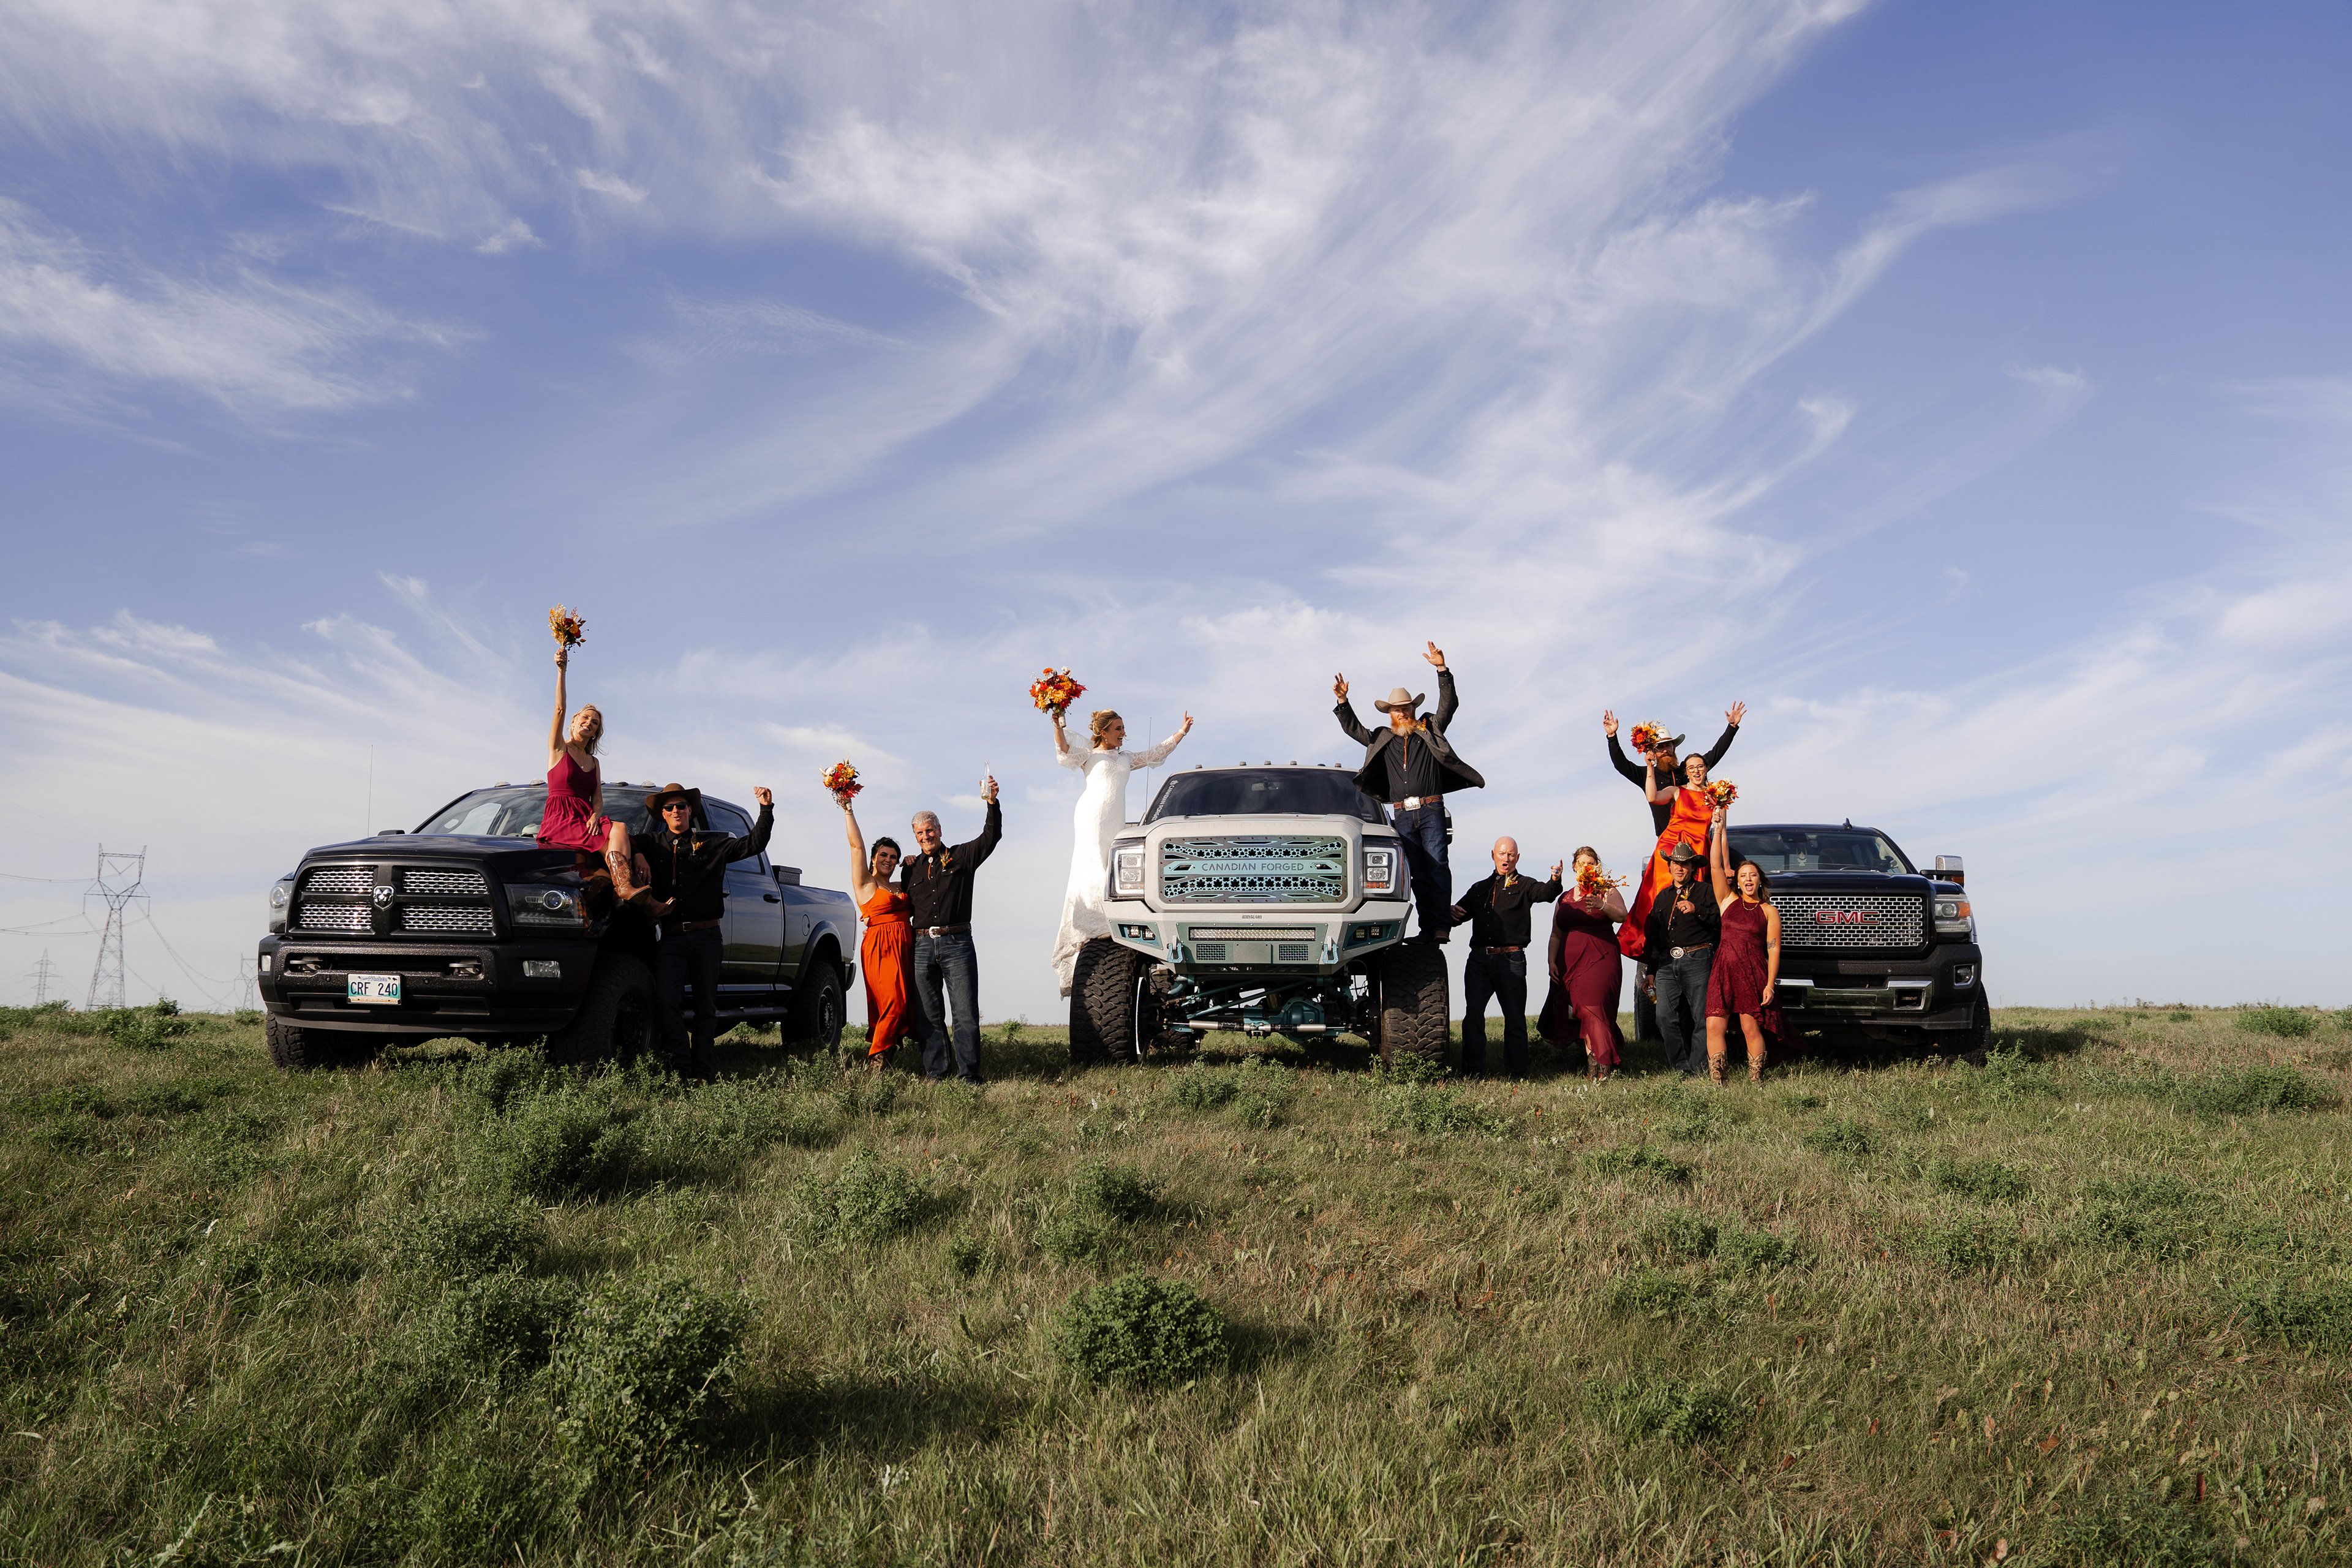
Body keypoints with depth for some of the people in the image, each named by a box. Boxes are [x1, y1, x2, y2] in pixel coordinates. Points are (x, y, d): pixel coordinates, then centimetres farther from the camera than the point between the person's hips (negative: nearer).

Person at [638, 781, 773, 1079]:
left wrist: (766, 810, -3)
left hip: (707, 937, 0)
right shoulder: (653, 844, 14)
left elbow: (754, 844, 7)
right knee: (663, 1000, -17)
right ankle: (681, 1067, -10)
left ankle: (701, 1071, 8)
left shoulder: (712, 844, 12)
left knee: (706, 1006, 2)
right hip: (670, 937, 0)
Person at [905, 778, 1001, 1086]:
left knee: (966, 1012, -7)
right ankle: (935, 1073, 9)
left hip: (957, 944, -3)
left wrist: (993, 804, -18)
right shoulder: (912, 869, 18)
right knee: (929, 1015, 4)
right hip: (923, 946, 3)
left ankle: (969, 1075, -5)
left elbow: (991, 837, -4)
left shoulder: (960, 857, 8)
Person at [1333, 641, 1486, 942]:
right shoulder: (1381, 740, 19)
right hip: (1402, 815, 3)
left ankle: (1441, 926, -14)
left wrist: (1442, 670, -10)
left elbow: (1448, 705, 2)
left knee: (1437, 867, -11)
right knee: (1417, 873, 1)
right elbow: (1352, 729, 21)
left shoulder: (1430, 731, 12)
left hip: (1431, 810, -3)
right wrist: (1342, 702, 7)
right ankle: (1428, 928, -1)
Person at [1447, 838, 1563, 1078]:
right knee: (1473, 1015, -1)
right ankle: (1472, 1073, 2)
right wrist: (1453, 912, 1)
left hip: (1511, 960, -3)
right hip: (1479, 959, 3)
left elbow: (1545, 893, -13)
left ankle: (1518, 1074, 7)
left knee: (1515, 1018, 0)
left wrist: (1555, 881, -36)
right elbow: (1461, 911, 26)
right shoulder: (1479, 888, 20)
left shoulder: (1523, 886, 7)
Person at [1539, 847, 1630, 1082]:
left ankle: (1601, 1068, -13)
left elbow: (1622, 916, -14)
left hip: (1601, 959, -5)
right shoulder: (1564, 899, 18)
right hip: (1570, 963, 5)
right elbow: (1556, 934, 19)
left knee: (1593, 1009, -16)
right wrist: (1552, 961, 6)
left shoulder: (1607, 892, 5)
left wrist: (1602, 906, -33)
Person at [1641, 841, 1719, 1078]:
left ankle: (1698, 1071, -2)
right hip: (1667, 963, 5)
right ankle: (1681, 1069, 1)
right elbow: (1654, 936, 26)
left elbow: (1721, 921, -4)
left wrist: (1697, 910, -16)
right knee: (1666, 1018, -6)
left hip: (1697, 960, -5)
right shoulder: (1662, 898, 24)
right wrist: (1652, 970, 23)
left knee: (1701, 1018, -6)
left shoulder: (1705, 891, 8)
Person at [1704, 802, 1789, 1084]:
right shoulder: (1729, 901, 13)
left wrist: (1770, 985, -8)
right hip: (1723, 970, 2)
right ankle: (1716, 1082, -6)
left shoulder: (1769, 911, 6)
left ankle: (1756, 1081, 4)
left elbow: (1773, 949, 1)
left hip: (1753, 973, -2)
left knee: (1751, 1028, -3)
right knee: (1714, 1026, -7)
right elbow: (1716, 865, 7)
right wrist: (1720, 829, 5)